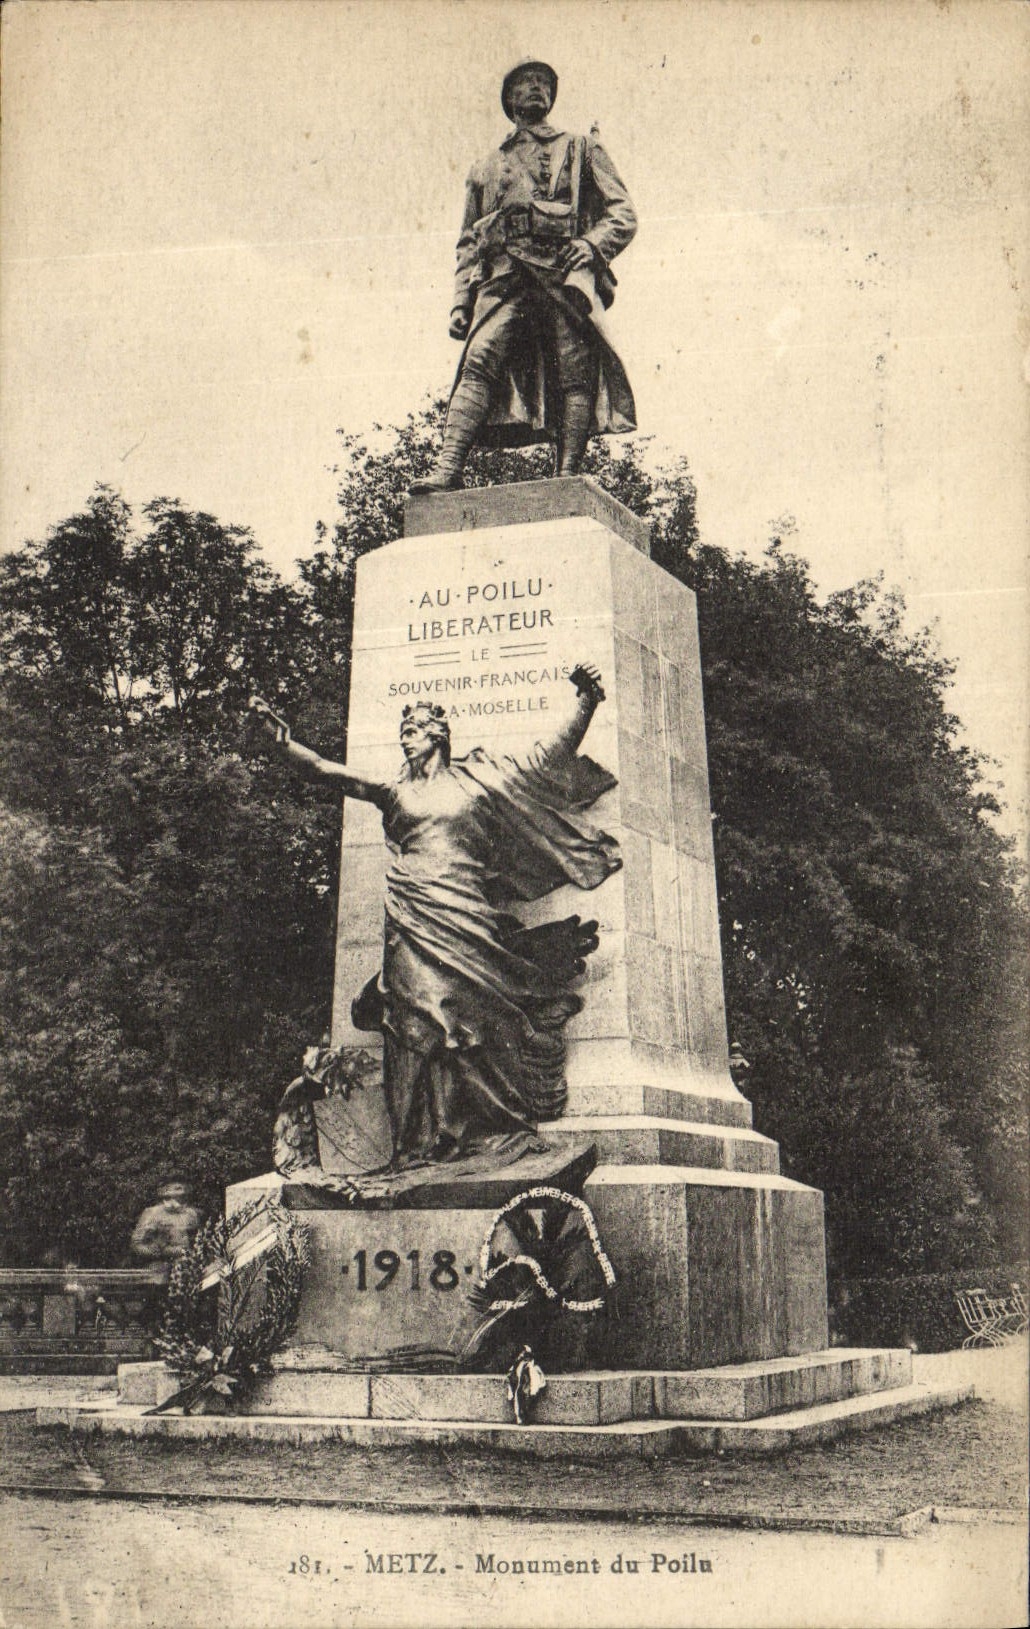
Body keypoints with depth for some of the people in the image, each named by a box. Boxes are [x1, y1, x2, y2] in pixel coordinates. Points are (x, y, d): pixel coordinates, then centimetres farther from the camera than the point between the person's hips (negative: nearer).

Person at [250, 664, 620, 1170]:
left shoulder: (477, 777, 15)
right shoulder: (394, 790, 19)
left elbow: (556, 751, 14)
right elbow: (323, 770, 11)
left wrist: (586, 699, 4)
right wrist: (277, 732, 1)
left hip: (467, 915, -1)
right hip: (414, 918, 1)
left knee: (476, 1013, -7)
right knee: (419, 1020, -9)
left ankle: (492, 1128, -2)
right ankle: (425, 1140, -10)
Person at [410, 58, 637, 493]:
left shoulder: (581, 149, 25)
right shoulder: (487, 167, 32)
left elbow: (622, 214, 14)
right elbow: (468, 243, 27)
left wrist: (591, 244, -8)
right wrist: (461, 302, 11)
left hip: (564, 274, -1)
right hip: (505, 278, 1)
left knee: (575, 373, -18)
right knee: (480, 359, -22)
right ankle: (448, 472, -34)